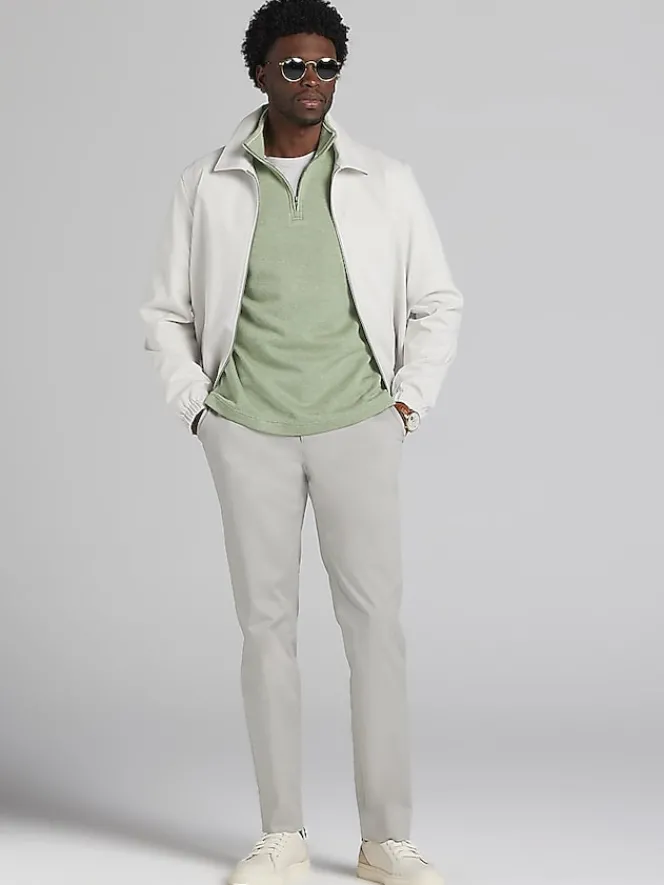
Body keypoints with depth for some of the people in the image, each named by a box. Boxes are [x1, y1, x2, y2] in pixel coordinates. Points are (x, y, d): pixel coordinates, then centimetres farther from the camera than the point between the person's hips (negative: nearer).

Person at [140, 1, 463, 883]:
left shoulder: (385, 182, 2)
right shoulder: (207, 187, 2)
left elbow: (438, 303, 9)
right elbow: (167, 312, 9)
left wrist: (408, 402, 1)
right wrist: (196, 406, 1)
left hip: (358, 428, 0)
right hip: (248, 433, 0)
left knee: (376, 621, -2)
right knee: (266, 622, 3)